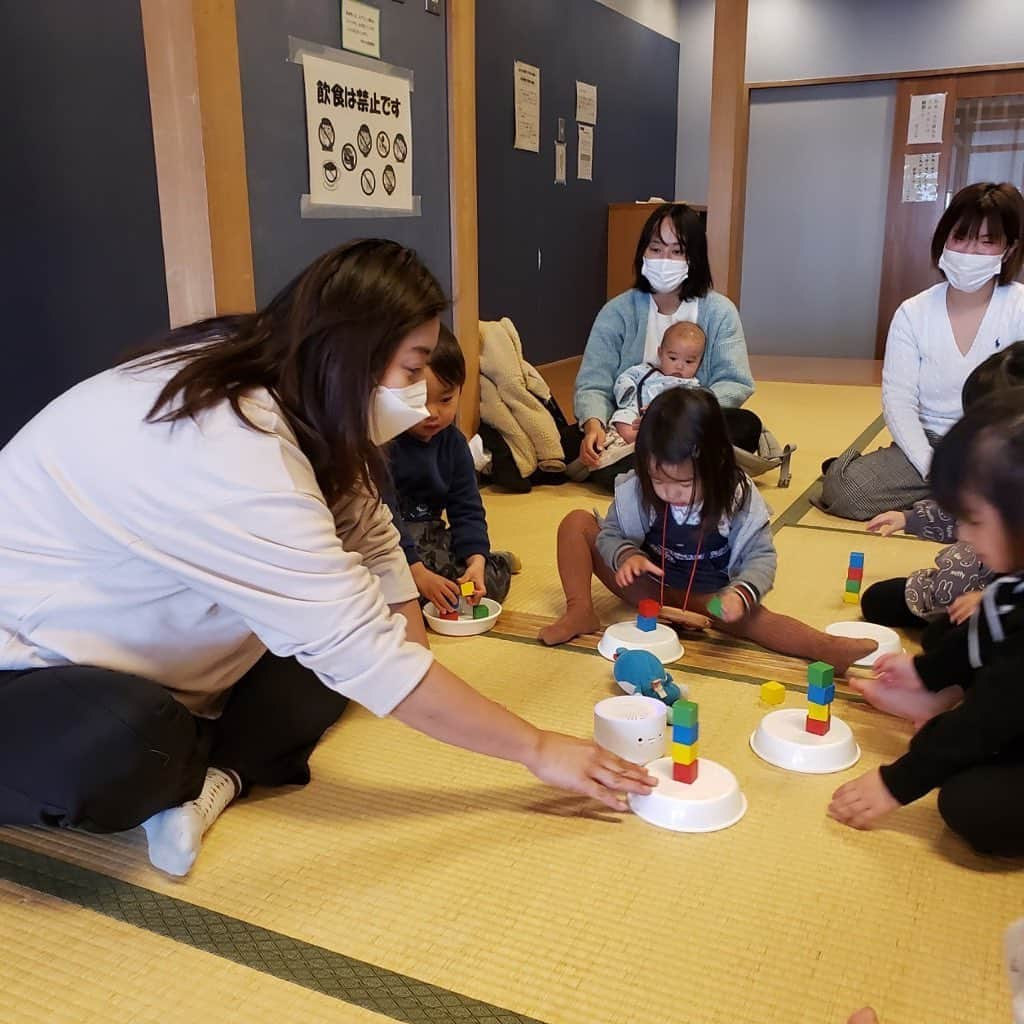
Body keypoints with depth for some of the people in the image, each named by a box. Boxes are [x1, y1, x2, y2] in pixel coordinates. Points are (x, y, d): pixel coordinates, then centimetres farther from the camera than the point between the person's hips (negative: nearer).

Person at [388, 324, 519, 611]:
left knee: (492, 579, -11)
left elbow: (467, 510, 0)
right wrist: (417, 573, -30)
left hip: (429, 539, 5)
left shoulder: (453, 443, 1)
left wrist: (476, 560, -17)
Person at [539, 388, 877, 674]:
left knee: (747, 617, -35)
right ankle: (581, 613, -20)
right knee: (577, 522, -12)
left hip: (707, 596, -2)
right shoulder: (635, 490, -19)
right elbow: (611, 533, -4)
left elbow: (760, 556, -13)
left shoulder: (739, 498, -20)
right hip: (648, 586, 2)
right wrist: (626, 555, -29)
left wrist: (742, 593, -35)